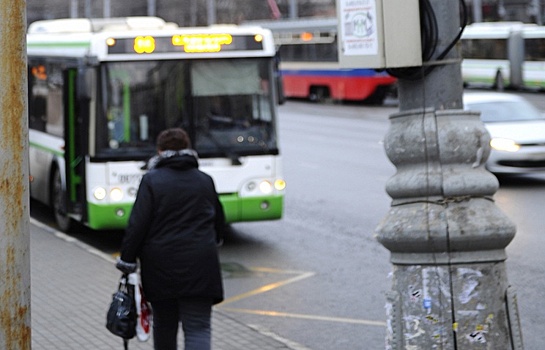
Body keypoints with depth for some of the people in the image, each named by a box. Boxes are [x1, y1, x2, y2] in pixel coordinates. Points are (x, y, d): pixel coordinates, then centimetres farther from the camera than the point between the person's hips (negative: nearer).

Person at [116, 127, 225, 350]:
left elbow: (138, 225, -10)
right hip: (199, 268, 1)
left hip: (161, 267, -1)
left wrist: (126, 260, -1)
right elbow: (219, 224, 18)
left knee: (164, 324, 17)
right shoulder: (205, 181, 7)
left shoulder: (152, 181, -5)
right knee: (198, 328, -3)